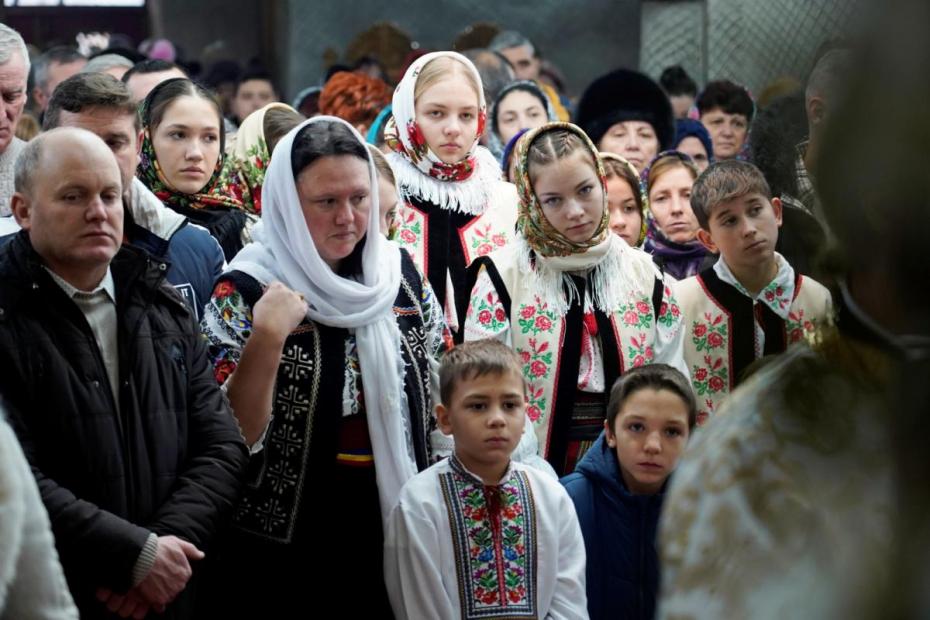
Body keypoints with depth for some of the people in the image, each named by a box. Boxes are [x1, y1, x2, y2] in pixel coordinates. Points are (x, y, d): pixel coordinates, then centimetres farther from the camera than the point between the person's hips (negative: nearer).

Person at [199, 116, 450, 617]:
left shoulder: (401, 275, 2)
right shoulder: (247, 291, -10)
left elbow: (440, 393, 11)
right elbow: (232, 434, -16)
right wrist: (267, 338, -27)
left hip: (394, 525, 4)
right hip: (285, 540, -4)